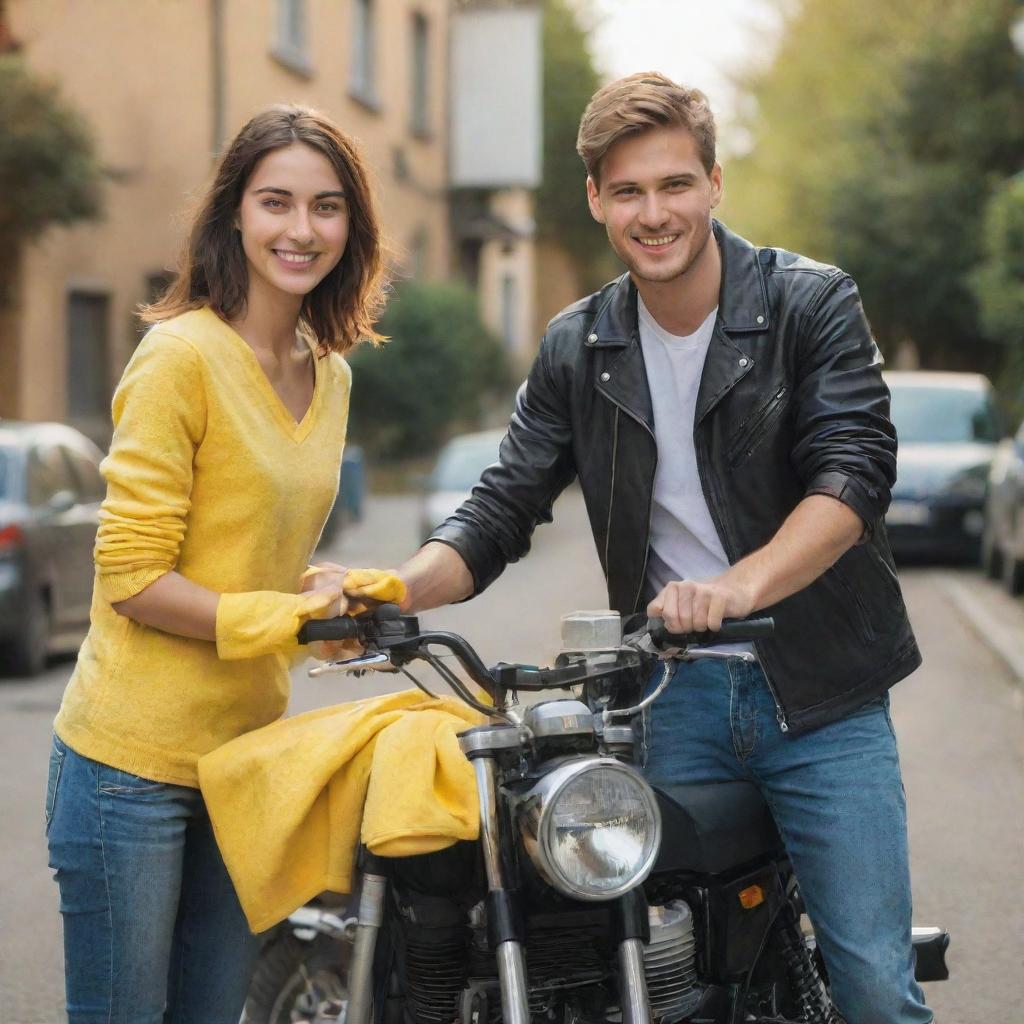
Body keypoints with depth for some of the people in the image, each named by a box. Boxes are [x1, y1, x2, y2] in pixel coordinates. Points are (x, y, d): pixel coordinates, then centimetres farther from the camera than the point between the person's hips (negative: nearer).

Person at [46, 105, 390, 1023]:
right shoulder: (182, 355, -13)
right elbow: (132, 577, -16)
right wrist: (288, 619, -18)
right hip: (133, 764, -7)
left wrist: (341, 596, 0)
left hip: (248, 757, 7)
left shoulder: (330, 375, 11)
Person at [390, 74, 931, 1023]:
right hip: (672, 695, 3)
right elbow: (500, 511, 5)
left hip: (823, 693, -3)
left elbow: (854, 472, -18)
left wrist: (736, 587, -35)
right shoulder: (577, 349, 7)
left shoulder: (811, 303, -5)